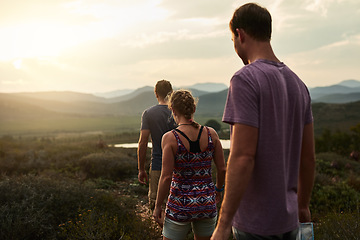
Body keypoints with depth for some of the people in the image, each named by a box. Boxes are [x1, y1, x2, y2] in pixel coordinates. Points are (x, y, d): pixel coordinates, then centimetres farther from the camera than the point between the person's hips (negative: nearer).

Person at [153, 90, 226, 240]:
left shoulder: (170, 138, -14)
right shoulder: (211, 134, -4)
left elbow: (166, 177, -15)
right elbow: (222, 169, 1)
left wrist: (158, 206, -2)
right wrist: (218, 189, 20)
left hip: (180, 205, -3)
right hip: (207, 204, 4)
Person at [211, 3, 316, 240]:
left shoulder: (245, 80, -16)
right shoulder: (298, 84, 8)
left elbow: (243, 157, -22)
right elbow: (308, 156, 12)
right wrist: (302, 205, 23)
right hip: (288, 219, 8)